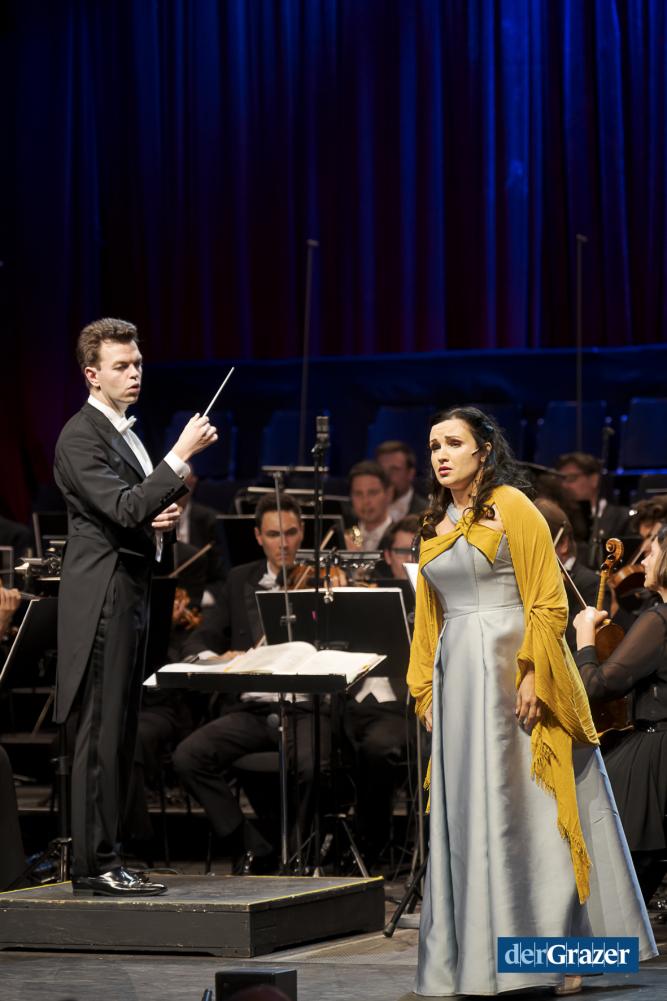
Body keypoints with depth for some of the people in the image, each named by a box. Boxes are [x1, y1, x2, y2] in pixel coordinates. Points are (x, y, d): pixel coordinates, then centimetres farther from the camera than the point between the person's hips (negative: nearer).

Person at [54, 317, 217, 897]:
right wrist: (182, 456, -26)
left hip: (131, 594, 10)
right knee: (101, 735, -9)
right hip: (102, 598, -10)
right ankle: (94, 865, -7)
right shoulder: (81, 437, -12)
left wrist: (160, 523, 6)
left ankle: (102, 860, 14)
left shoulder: (126, 434, 19)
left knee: (118, 736, 10)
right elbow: (123, 507, -24)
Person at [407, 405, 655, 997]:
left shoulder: (511, 506, -5)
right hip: (457, 676, 6)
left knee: (530, 809, -6)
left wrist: (533, 676, -18)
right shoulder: (436, 525, 15)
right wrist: (425, 690, 13)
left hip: (511, 668, -6)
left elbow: (546, 602, -10)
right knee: (469, 815, 6)